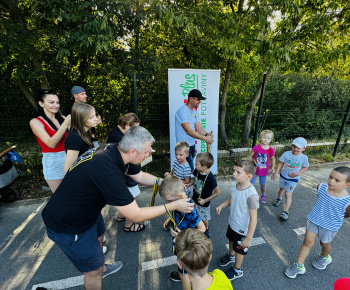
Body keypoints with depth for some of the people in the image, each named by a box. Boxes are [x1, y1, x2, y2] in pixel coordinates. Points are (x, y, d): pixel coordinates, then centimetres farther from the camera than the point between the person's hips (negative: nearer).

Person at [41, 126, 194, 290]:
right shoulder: (108, 171, -39)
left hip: (87, 209, 9)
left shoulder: (115, 151, -12)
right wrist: (173, 206, -23)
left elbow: (140, 176, 5)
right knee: (94, 270, 11)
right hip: (67, 225, -9)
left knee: (98, 237, 31)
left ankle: (101, 269, 60)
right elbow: (136, 216, -31)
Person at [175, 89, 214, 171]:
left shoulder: (195, 112, 10)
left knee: (190, 168, 16)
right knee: (190, 170, -5)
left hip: (192, 145, 8)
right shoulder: (182, 111, -17)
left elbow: (198, 127, 5)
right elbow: (188, 130, -23)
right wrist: (205, 138, -23)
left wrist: (207, 134, -16)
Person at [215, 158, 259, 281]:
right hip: (232, 222, 7)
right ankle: (231, 256, 65)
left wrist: (249, 238, -22)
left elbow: (253, 218, -28)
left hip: (242, 229, -6)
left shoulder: (251, 194, -37)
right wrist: (221, 206, -8)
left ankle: (237, 270, 51)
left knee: (239, 249, 20)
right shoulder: (234, 185, -16)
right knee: (231, 240, 32)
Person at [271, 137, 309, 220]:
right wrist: (276, 173, -13)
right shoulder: (286, 154, -18)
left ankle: (285, 212, 2)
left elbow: (305, 167, -2)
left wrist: (298, 173, -19)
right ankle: (279, 199, 54)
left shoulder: (304, 158, -17)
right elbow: (281, 163, -8)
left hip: (293, 179, -2)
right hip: (283, 176, 2)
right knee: (281, 188, 25)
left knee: (288, 194, -5)